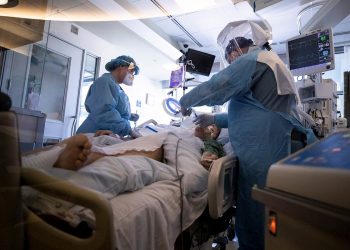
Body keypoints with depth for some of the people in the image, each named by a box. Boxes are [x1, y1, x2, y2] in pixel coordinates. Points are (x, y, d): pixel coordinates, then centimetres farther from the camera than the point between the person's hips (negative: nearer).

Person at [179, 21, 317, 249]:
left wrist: (185, 101, 1)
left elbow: (214, 89, -18)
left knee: (254, 224, 2)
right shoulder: (269, 61, 24)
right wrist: (215, 119, 21)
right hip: (277, 152, 10)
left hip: (263, 155, -10)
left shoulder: (253, 59, -8)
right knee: (267, 220, 18)